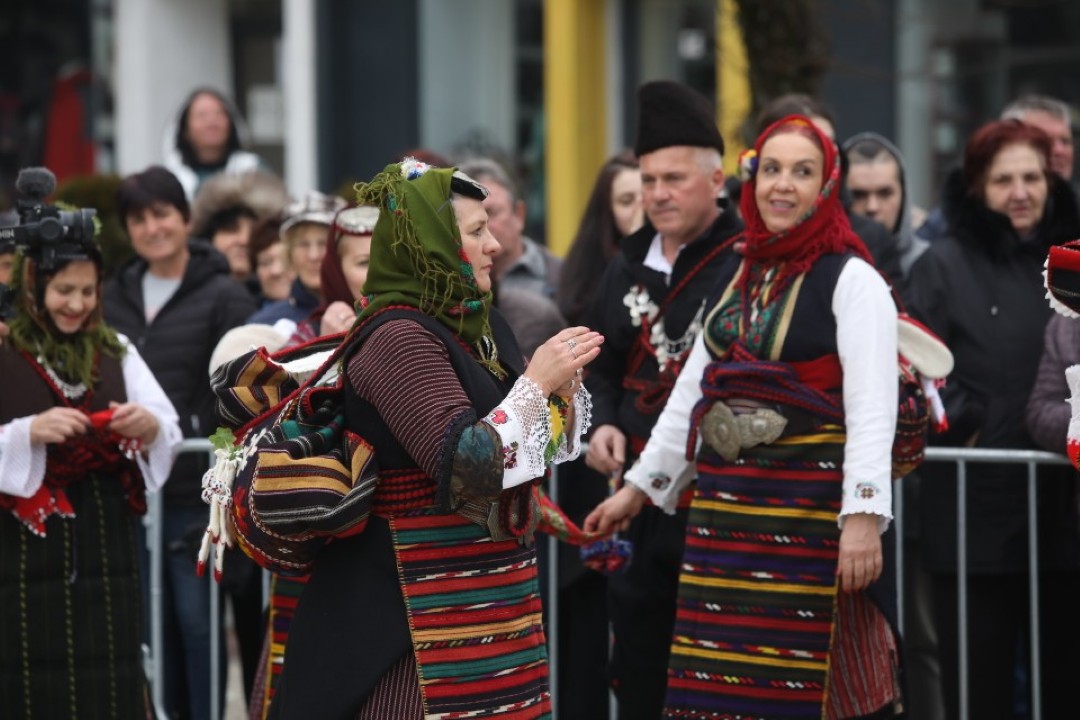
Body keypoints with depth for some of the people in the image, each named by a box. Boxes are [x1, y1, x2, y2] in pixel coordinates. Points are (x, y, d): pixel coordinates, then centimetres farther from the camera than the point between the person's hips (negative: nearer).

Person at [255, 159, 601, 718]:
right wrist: (536, 380, -17)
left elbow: (544, 445, 20)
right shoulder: (399, 337, -15)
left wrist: (562, 383, 1)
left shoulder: (478, 325, 10)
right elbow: (466, 467, -24)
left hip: (492, 589, 8)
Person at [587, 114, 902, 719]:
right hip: (725, 502, 6)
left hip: (812, 507, -6)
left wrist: (863, 517, -21)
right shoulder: (737, 279, 16)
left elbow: (872, 408, -12)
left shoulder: (851, 279, -4)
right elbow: (694, 392, 22)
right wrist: (640, 486, 22)